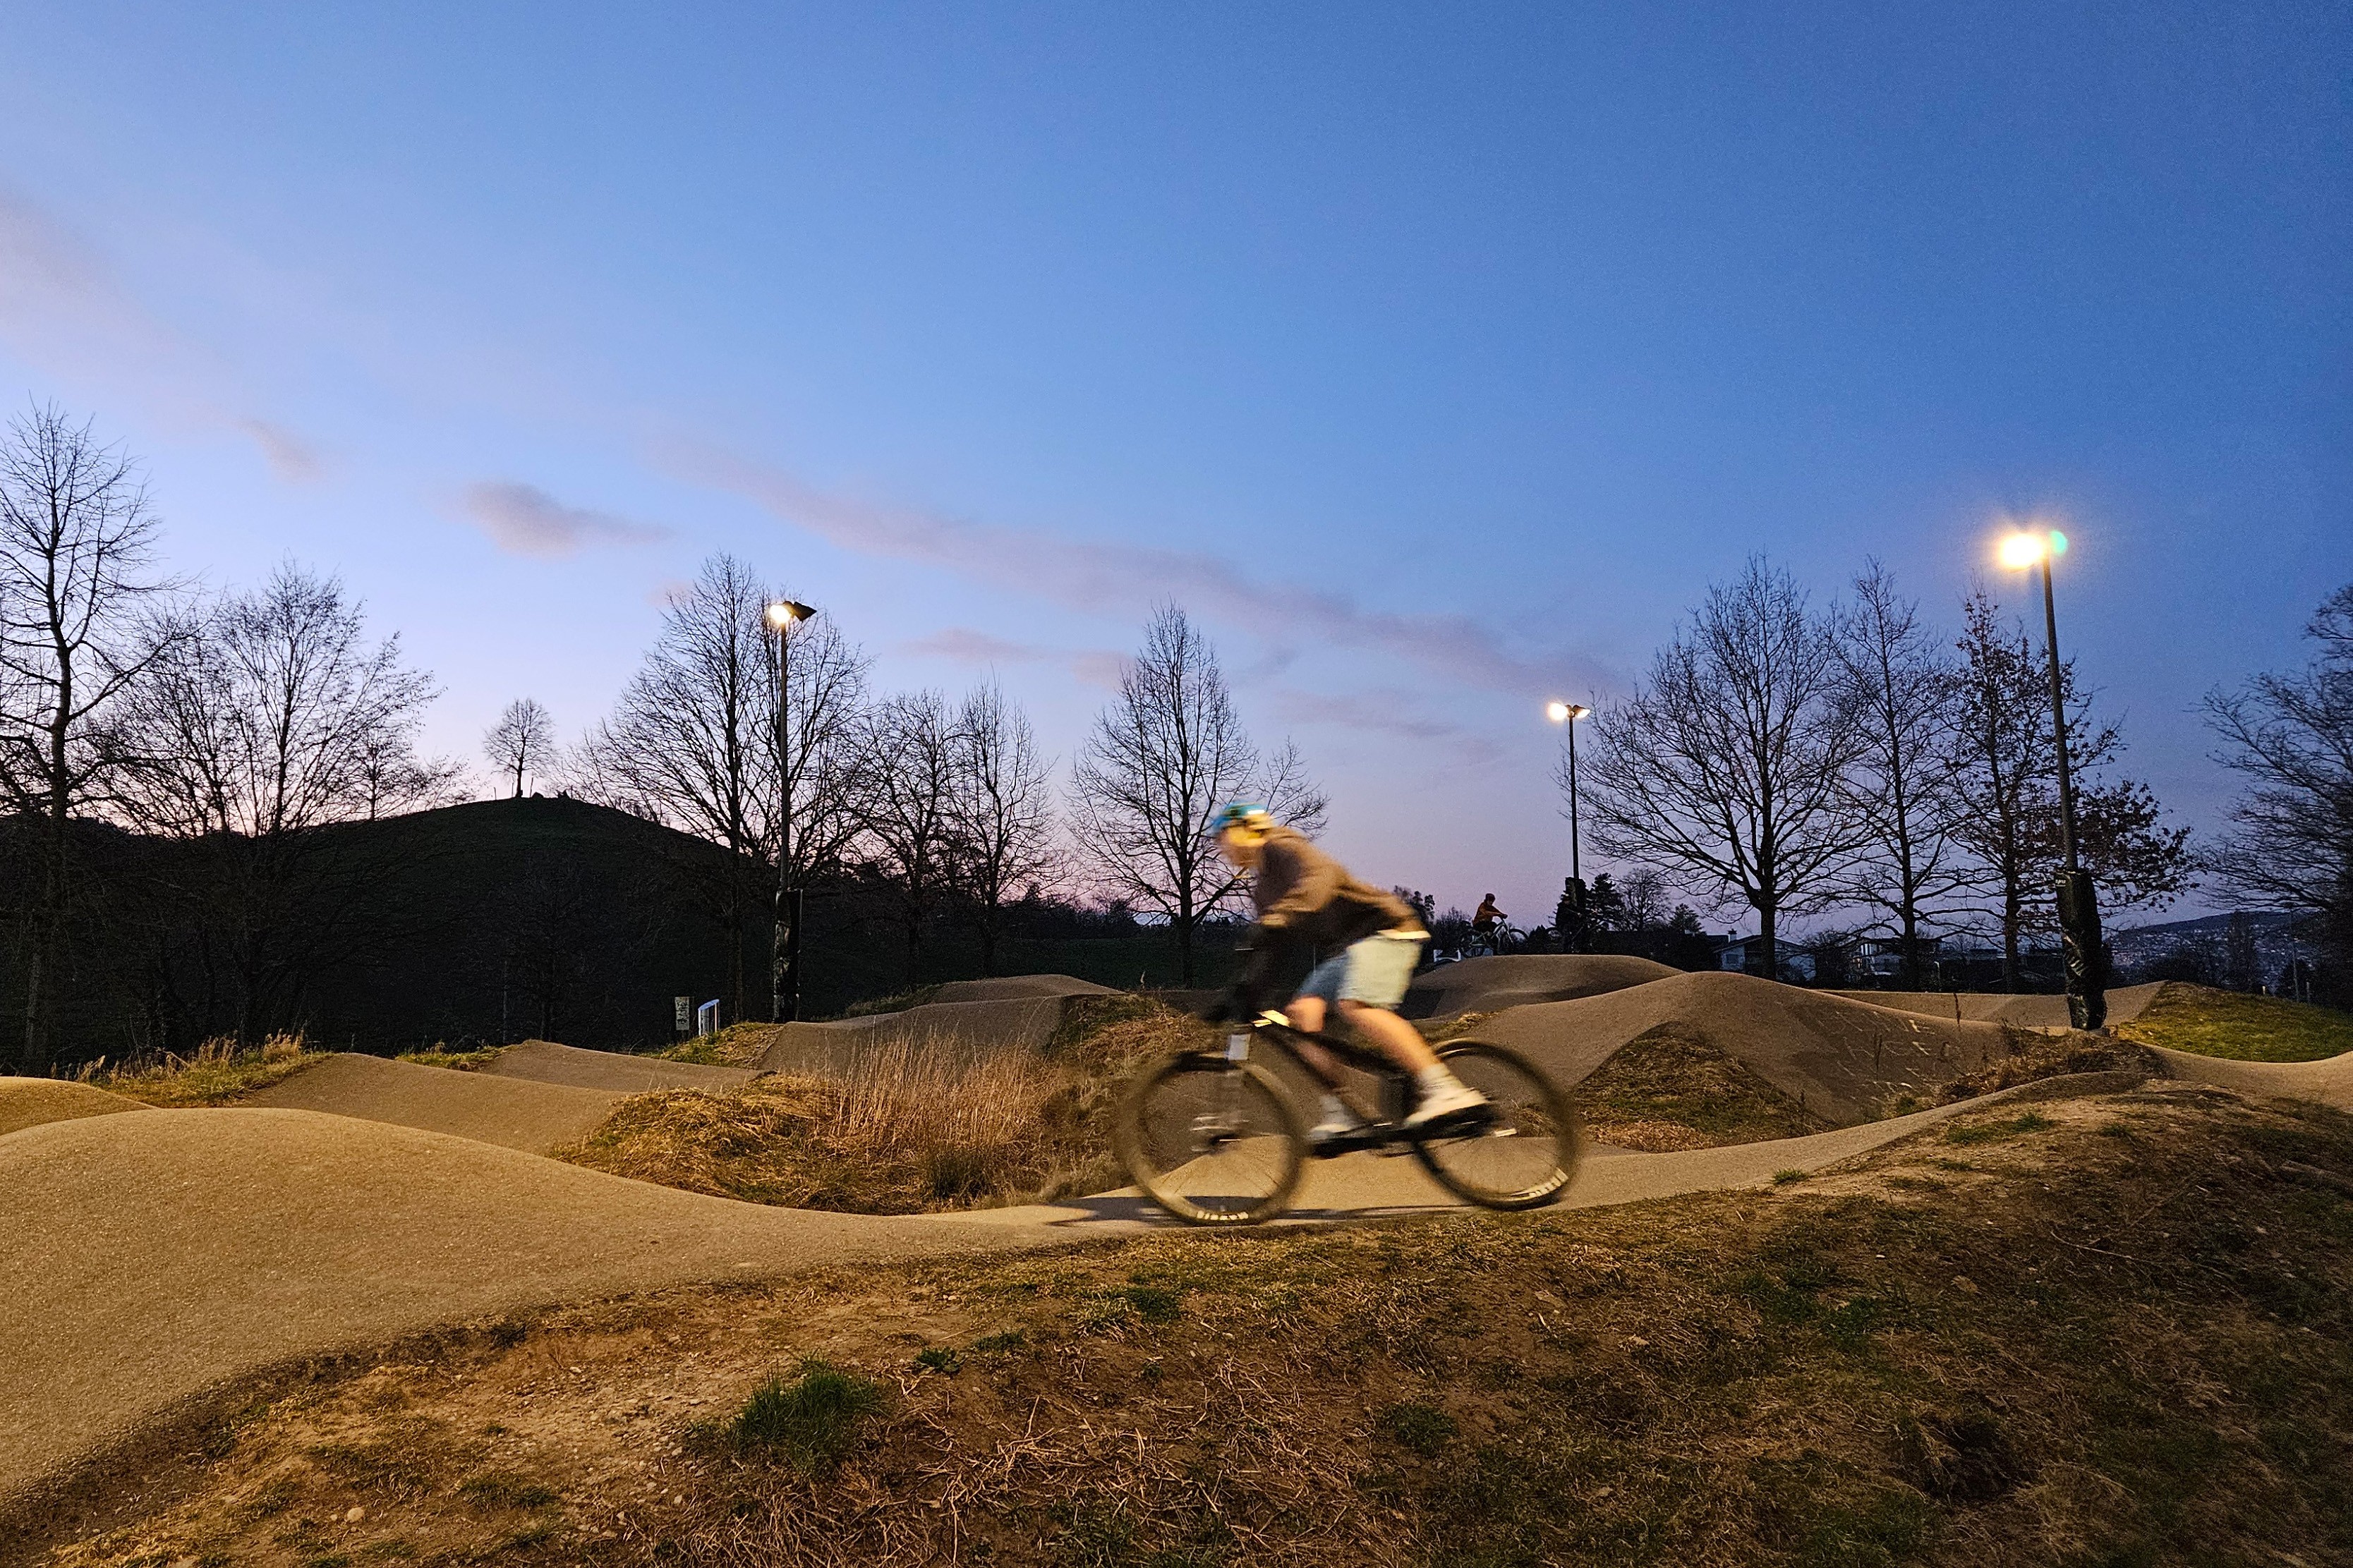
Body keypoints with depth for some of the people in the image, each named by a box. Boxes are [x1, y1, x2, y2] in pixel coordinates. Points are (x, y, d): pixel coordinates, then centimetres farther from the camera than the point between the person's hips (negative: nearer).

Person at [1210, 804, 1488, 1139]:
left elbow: (1319, 876, -30)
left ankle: (1446, 1090, -33)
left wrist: (1276, 922, -43)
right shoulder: (1262, 890, 20)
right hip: (1347, 947, 9)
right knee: (1301, 1013, -9)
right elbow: (1275, 953, 22)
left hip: (1385, 927, -9)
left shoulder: (1282, 847, -8)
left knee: (1356, 1006, -31)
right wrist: (1245, 993, 13)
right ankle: (1340, 1115, -12)